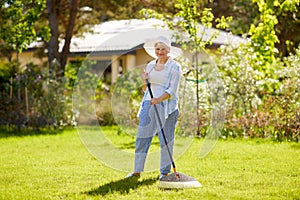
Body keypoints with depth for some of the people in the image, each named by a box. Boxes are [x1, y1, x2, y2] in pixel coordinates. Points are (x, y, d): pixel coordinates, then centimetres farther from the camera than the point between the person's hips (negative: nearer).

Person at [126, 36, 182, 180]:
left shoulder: (175, 67, -2)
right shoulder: (150, 65, 14)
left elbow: (172, 90, -10)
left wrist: (159, 99, -25)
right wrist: (145, 81, -3)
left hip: (166, 106, -5)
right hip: (149, 104, 5)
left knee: (166, 139, -2)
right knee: (142, 137, 1)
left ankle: (165, 171, 8)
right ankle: (137, 170, 6)